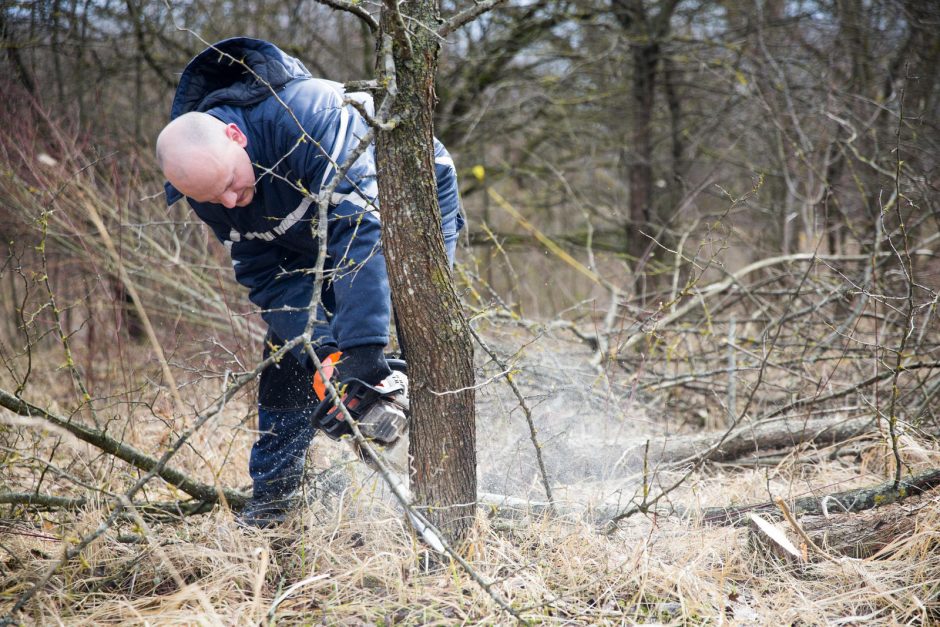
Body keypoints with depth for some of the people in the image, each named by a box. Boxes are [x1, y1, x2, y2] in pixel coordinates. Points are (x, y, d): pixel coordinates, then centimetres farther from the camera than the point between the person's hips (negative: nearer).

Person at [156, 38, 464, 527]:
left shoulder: (308, 115, -43)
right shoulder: (206, 179, -21)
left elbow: (361, 227, -50)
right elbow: (266, 275, -17)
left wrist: (361, 345, -56)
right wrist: (318, 347, -33)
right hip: (316, 240, 6)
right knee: (288, 354, 1)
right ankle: (269, 496, 12)